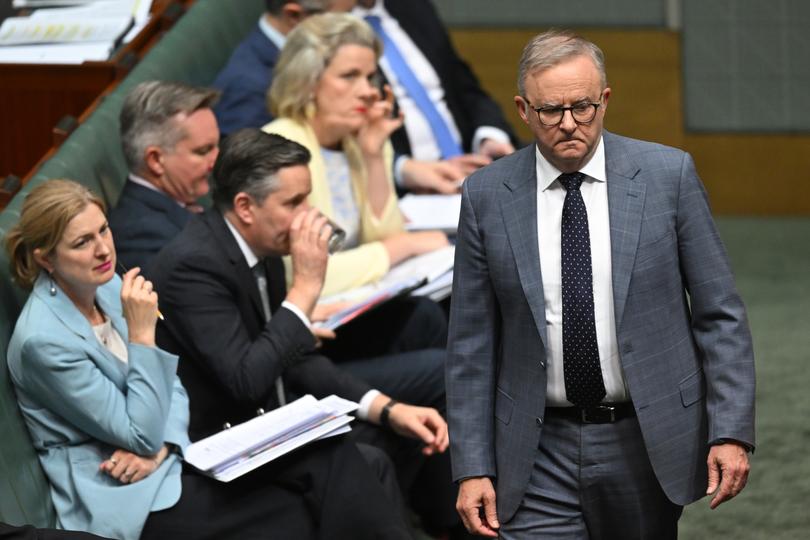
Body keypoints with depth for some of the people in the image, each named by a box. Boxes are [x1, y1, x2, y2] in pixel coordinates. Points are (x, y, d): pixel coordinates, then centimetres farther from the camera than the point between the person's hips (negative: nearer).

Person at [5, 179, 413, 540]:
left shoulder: (109, 288, 4)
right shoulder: (43, 341, -20)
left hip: (170, 458, 8)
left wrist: (160, 446, -9)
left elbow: (173, 386, 11)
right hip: (126, 503, -7)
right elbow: (142, 434, -18)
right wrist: (142, 332, -24)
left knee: (331, 455, -10)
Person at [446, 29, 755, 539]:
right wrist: (473, 468, -2)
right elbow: (472, 344, 3)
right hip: (540, 454, 0)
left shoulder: (668, 175, -3)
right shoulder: (487, 195, 0)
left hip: (650, 441, 0)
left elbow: (720, 314, 0)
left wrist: (731, 431, -7)